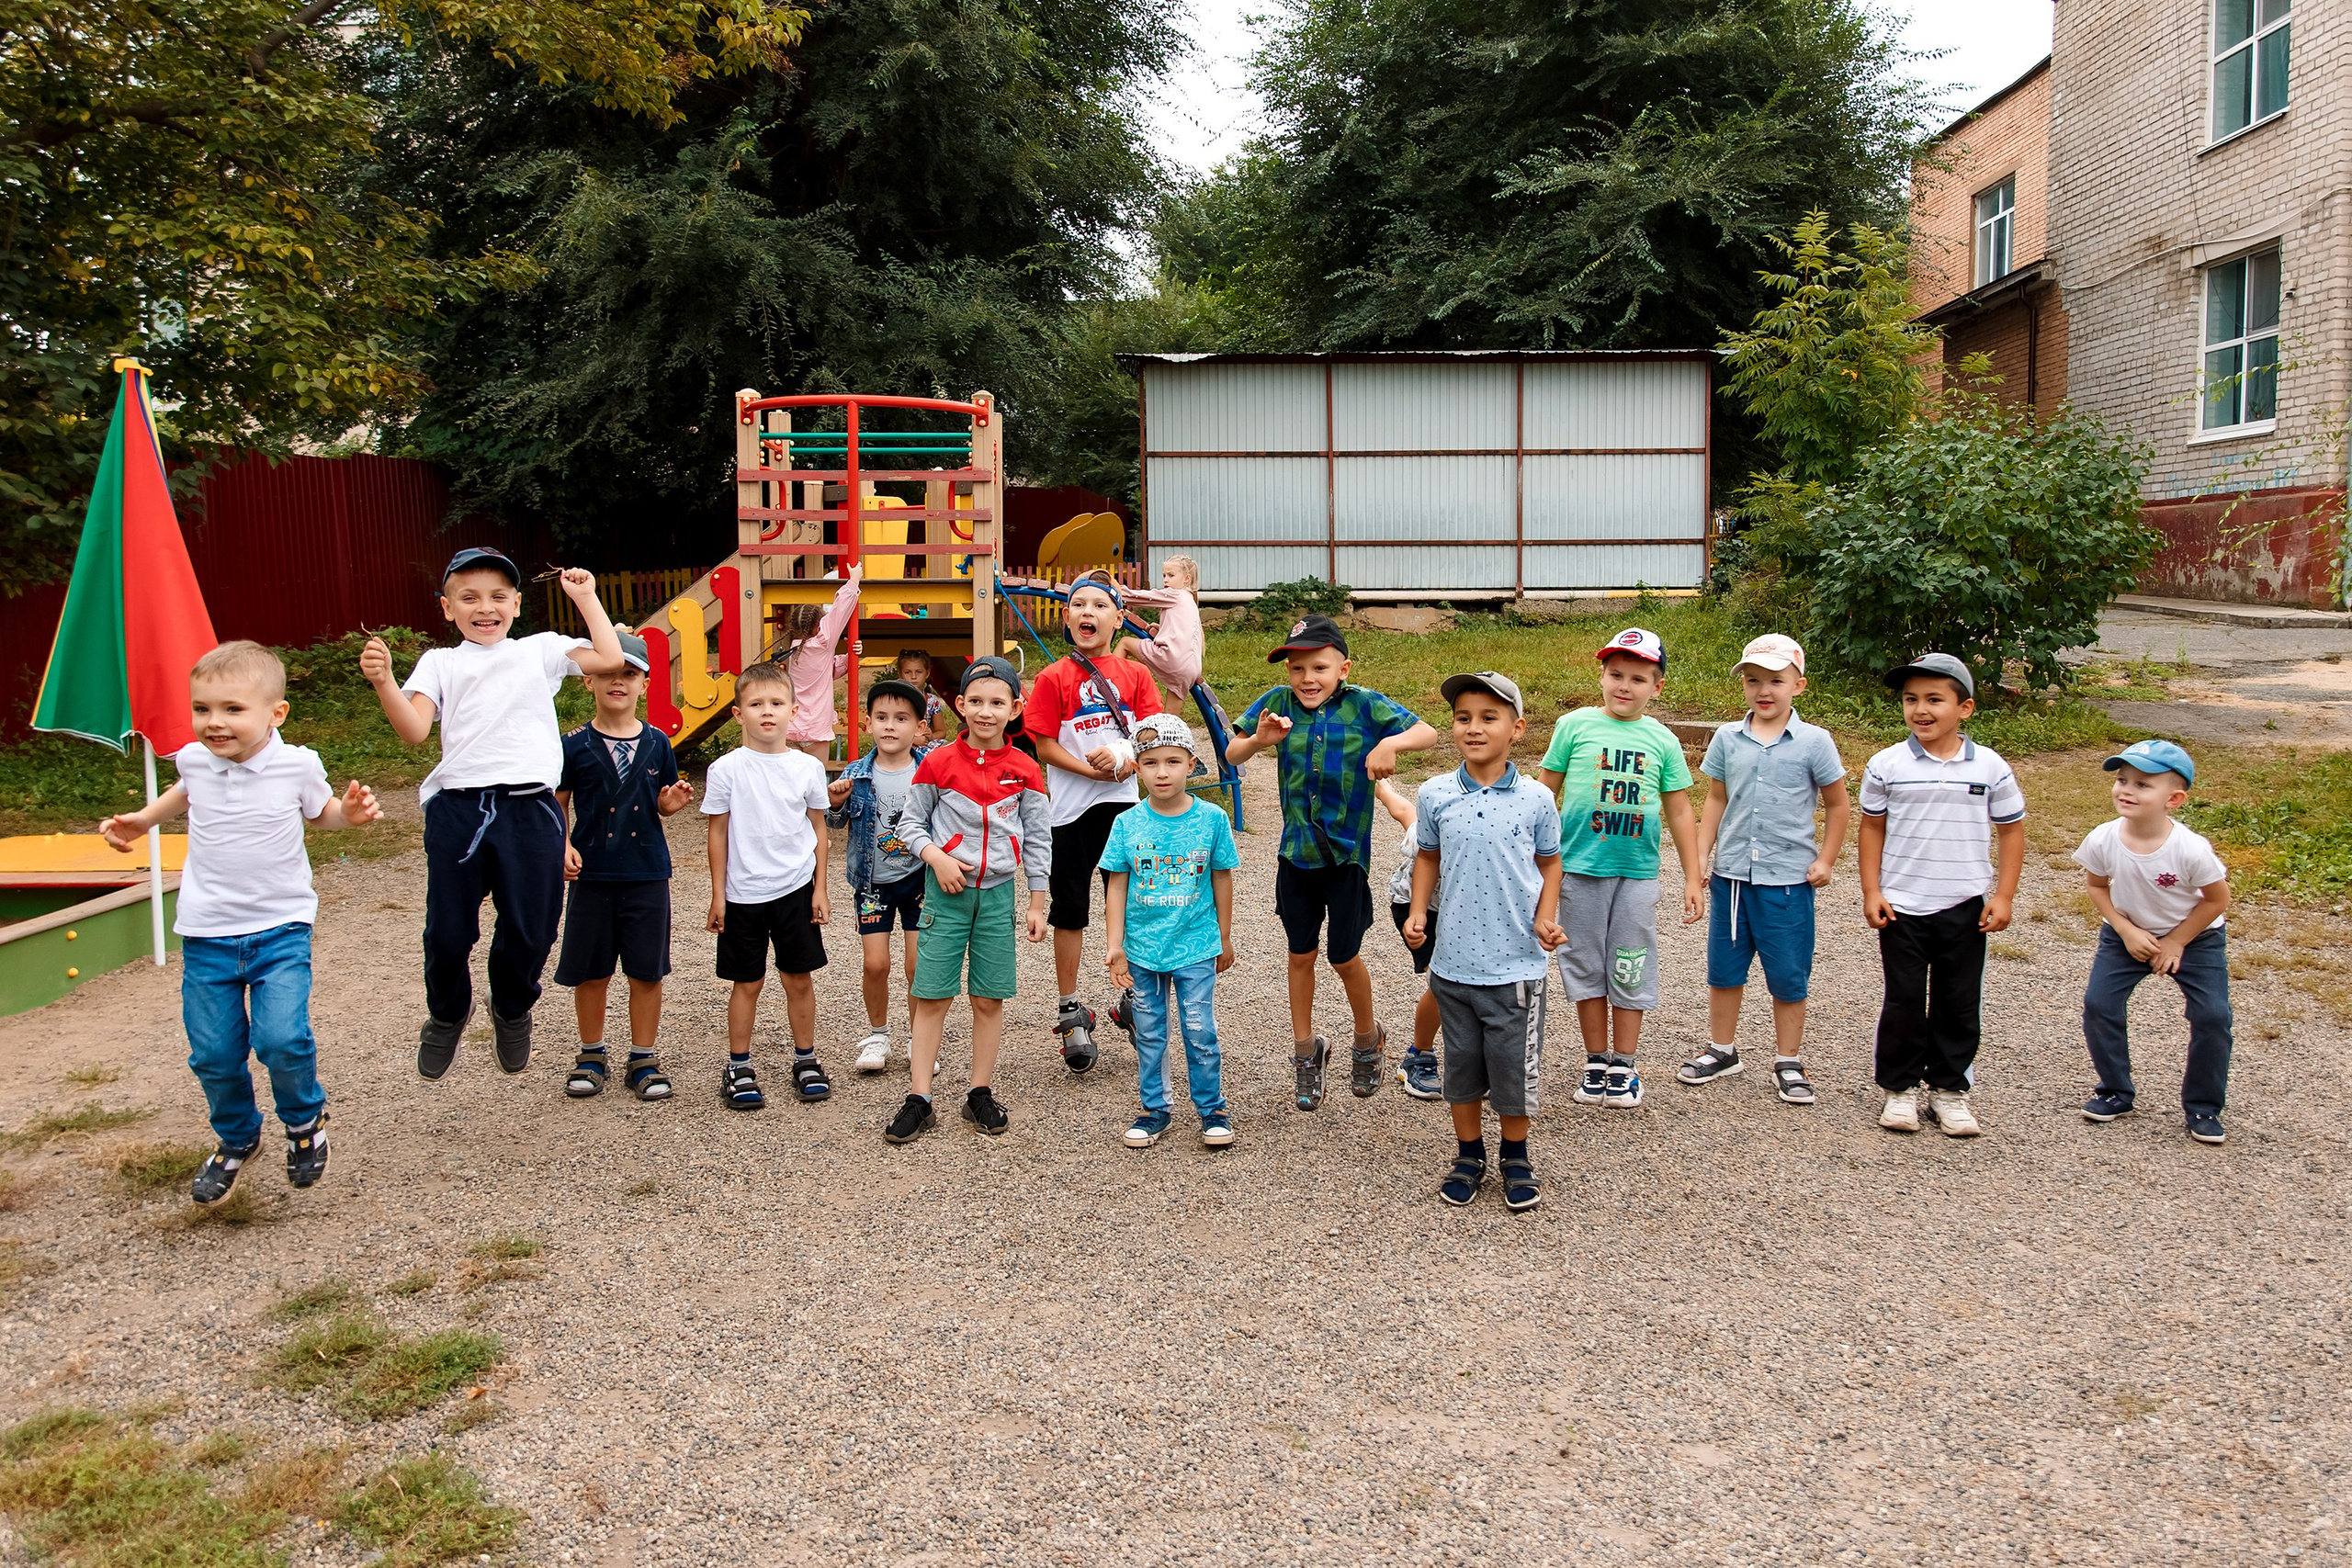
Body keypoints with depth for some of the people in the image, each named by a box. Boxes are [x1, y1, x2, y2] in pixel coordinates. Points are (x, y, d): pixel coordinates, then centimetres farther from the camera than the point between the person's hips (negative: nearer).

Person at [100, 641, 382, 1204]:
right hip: (206, 936, 3)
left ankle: (305, 1120, 14)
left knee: (283, 1040, -17)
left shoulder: (297, 765, -11)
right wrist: (142, 820, 16)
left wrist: (349, 812, -10)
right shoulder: (194, 760, -2)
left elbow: (320, 811, 10)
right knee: (213, 1053, 5)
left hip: (280, 930, -3)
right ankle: (236, 1139, 32)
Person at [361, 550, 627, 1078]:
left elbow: (610, 659, 2)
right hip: (457, 809, 0)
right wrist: (383, 682, -16)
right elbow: (414, 730, 0)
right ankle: (447, 1014, 35)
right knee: (448, 931, 5)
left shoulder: (540, 650, 15)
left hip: (529, 809, 0)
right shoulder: (440, 663, 14)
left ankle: (512, 1009, 35)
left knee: (530, 930, 5)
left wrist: (585, 597, 8)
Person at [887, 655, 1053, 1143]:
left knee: (989, 999, 7)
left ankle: (980, 1094, 19)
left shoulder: (1025, 770, 0)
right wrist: (936, 857, -15)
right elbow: (910, 822, 3)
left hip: (998, 893, 1)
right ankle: (918, 1099, 7)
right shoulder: (937, 763, -3)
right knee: (931, 996, 0)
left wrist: (1037, 904, 5)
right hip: (945, 890, -1)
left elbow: (1037, 838, 5)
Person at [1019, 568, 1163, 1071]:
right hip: (1072, 808, -2)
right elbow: (1045, 747, -6)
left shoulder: (1135, 674, 5)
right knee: (1070, 909, 6)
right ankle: (1071, 1011, 17)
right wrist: (1093, 771, -18)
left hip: (1124, 804, 2)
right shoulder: (1053, 679, -3)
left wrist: (1124, 761, -17)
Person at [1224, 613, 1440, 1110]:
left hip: (1347, 853, -2)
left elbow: (1429, 734, -8)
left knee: (1344, 957, 5)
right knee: (1301, 954, 13)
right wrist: (1258, 740, -25)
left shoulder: (1364, 705, -8)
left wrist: (1391, 742, -28)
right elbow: (1231, 755, -4)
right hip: (1296, 851, 2)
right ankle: (1305, 1052, 29)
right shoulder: (1279, 703, -4)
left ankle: (1367, 1039, 32)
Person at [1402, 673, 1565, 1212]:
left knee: (1514, 1066, 7)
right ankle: (1468, 1155, 32)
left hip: (1517, 964, -1)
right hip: (1453, 961, 2)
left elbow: (1549, 863, 7)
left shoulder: (1536, 799, -6)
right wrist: (1418, 912, -1)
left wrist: (1545, 918, -8)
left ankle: (1516, 1158, 29)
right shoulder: (1435, 796, -2)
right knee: (1462, 1065, 13)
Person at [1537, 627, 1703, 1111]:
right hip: (1580, 868, -1)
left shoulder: (1662, 740, 4)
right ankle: (1596, 1062, 21)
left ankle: (1623, 1067, 20)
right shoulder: (1574, 726, 0)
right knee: (1586, 967, 7)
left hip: (1637, 872, 1)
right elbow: (1545, 790, 5)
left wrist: (1692, 878, 9)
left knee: (1630, 972, 6)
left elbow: (1679, 812, 10)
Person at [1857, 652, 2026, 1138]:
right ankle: (1900, 1088, 20)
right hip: (1901, 907, -1)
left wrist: (2003, 896, -1)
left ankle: (1949, 1089, 23)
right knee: (1903, 1002, 6)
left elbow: (2011, 831, 5)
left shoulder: (1990, 768, -3)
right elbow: (1872, 828, 3)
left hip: (1965, 908, 1)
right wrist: (1872, 892, -2)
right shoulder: (1886, 765, -4)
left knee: (1959, 1004, 9)